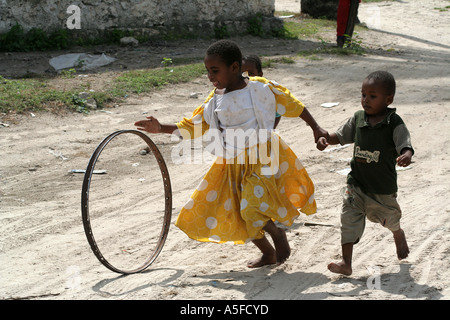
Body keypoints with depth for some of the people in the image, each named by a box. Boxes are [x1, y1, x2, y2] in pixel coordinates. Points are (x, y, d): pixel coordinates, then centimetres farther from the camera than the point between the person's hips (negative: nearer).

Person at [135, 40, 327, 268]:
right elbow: (193, 126, 7)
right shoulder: (215, 100, 0)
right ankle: (268, 253, 31)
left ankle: (277, 234, 10)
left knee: (252, 210, -21)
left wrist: (316, 129, 6)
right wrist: (161, 128, -6)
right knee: (235, 215, 9)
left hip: (263, 159, -6)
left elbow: (294, 106, 1)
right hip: (232, 165, 6)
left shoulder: (261, 88, -11)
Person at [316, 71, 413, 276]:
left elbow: (405, 146, -23)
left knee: (389, 218, 21)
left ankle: (399, 236, 56)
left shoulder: (394, 124, -16)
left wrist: (406, 156, -46)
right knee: (349, 220, -8)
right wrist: (326, 139, -10)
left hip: (383, 187, -3)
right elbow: (341, 136, 10)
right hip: (357, 183, 3)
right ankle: (346, 263, -5)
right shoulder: (358, 119, -2)